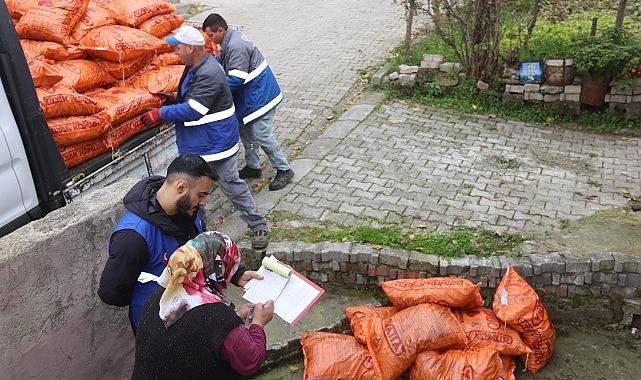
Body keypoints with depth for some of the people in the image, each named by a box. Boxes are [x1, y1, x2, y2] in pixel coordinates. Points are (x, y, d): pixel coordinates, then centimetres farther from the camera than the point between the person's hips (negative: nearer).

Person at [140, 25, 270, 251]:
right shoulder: (196, 67, 6)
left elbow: (192, 111, -28)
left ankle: (259, 227, 13)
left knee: (232, 185, -1)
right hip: (197, 144, 10)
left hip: (217, 142, -10)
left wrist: (161, 114, -19)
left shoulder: (208, 75, -27)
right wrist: (175, 97, 6)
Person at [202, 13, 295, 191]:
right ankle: (253, 167, 31)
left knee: (262, 136, -5)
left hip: (259, 96, -10)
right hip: (250, 97, 10)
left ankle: (284, 170, 8)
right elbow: (222, 62, 23)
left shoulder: (236, 47, -25)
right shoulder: (232, 38, 7)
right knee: (246, 132, 17)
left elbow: (235, 80, -28)